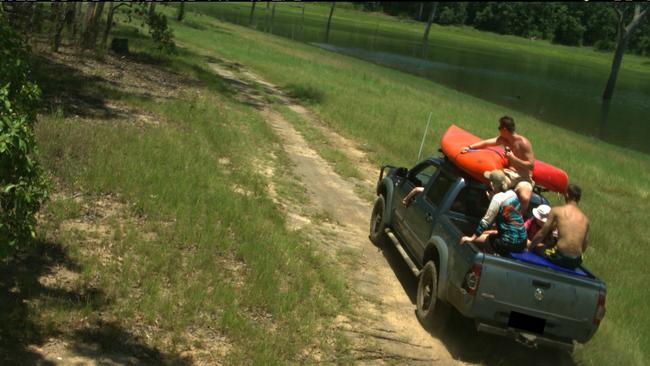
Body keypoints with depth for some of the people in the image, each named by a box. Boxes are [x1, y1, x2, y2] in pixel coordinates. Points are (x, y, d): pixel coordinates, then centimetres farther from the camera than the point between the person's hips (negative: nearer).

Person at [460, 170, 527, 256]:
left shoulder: (498, 198, -16)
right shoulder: (512, 193, 6)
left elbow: (486, 221, -13)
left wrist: (472, 238, -8)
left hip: (510, 244, -8)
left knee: (477, 239, 7)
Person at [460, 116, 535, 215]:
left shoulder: (523, 143, -14)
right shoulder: (503, 139, 6)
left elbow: (531, 165, -15)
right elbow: (486, 143, 14)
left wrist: (513, 158, -21)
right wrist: (469, 147, 1)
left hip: (523, 177, -5)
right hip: (509, 173, 5)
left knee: (524, 198, -36)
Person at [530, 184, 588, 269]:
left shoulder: (556, 211, -1)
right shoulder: (585, 219, 10)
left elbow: (541, 234, 2)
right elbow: (583, 247, 17)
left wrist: (530, 245, 19)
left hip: (560, 259, -4)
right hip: (576, 262, 4)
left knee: (537, 246, 22)